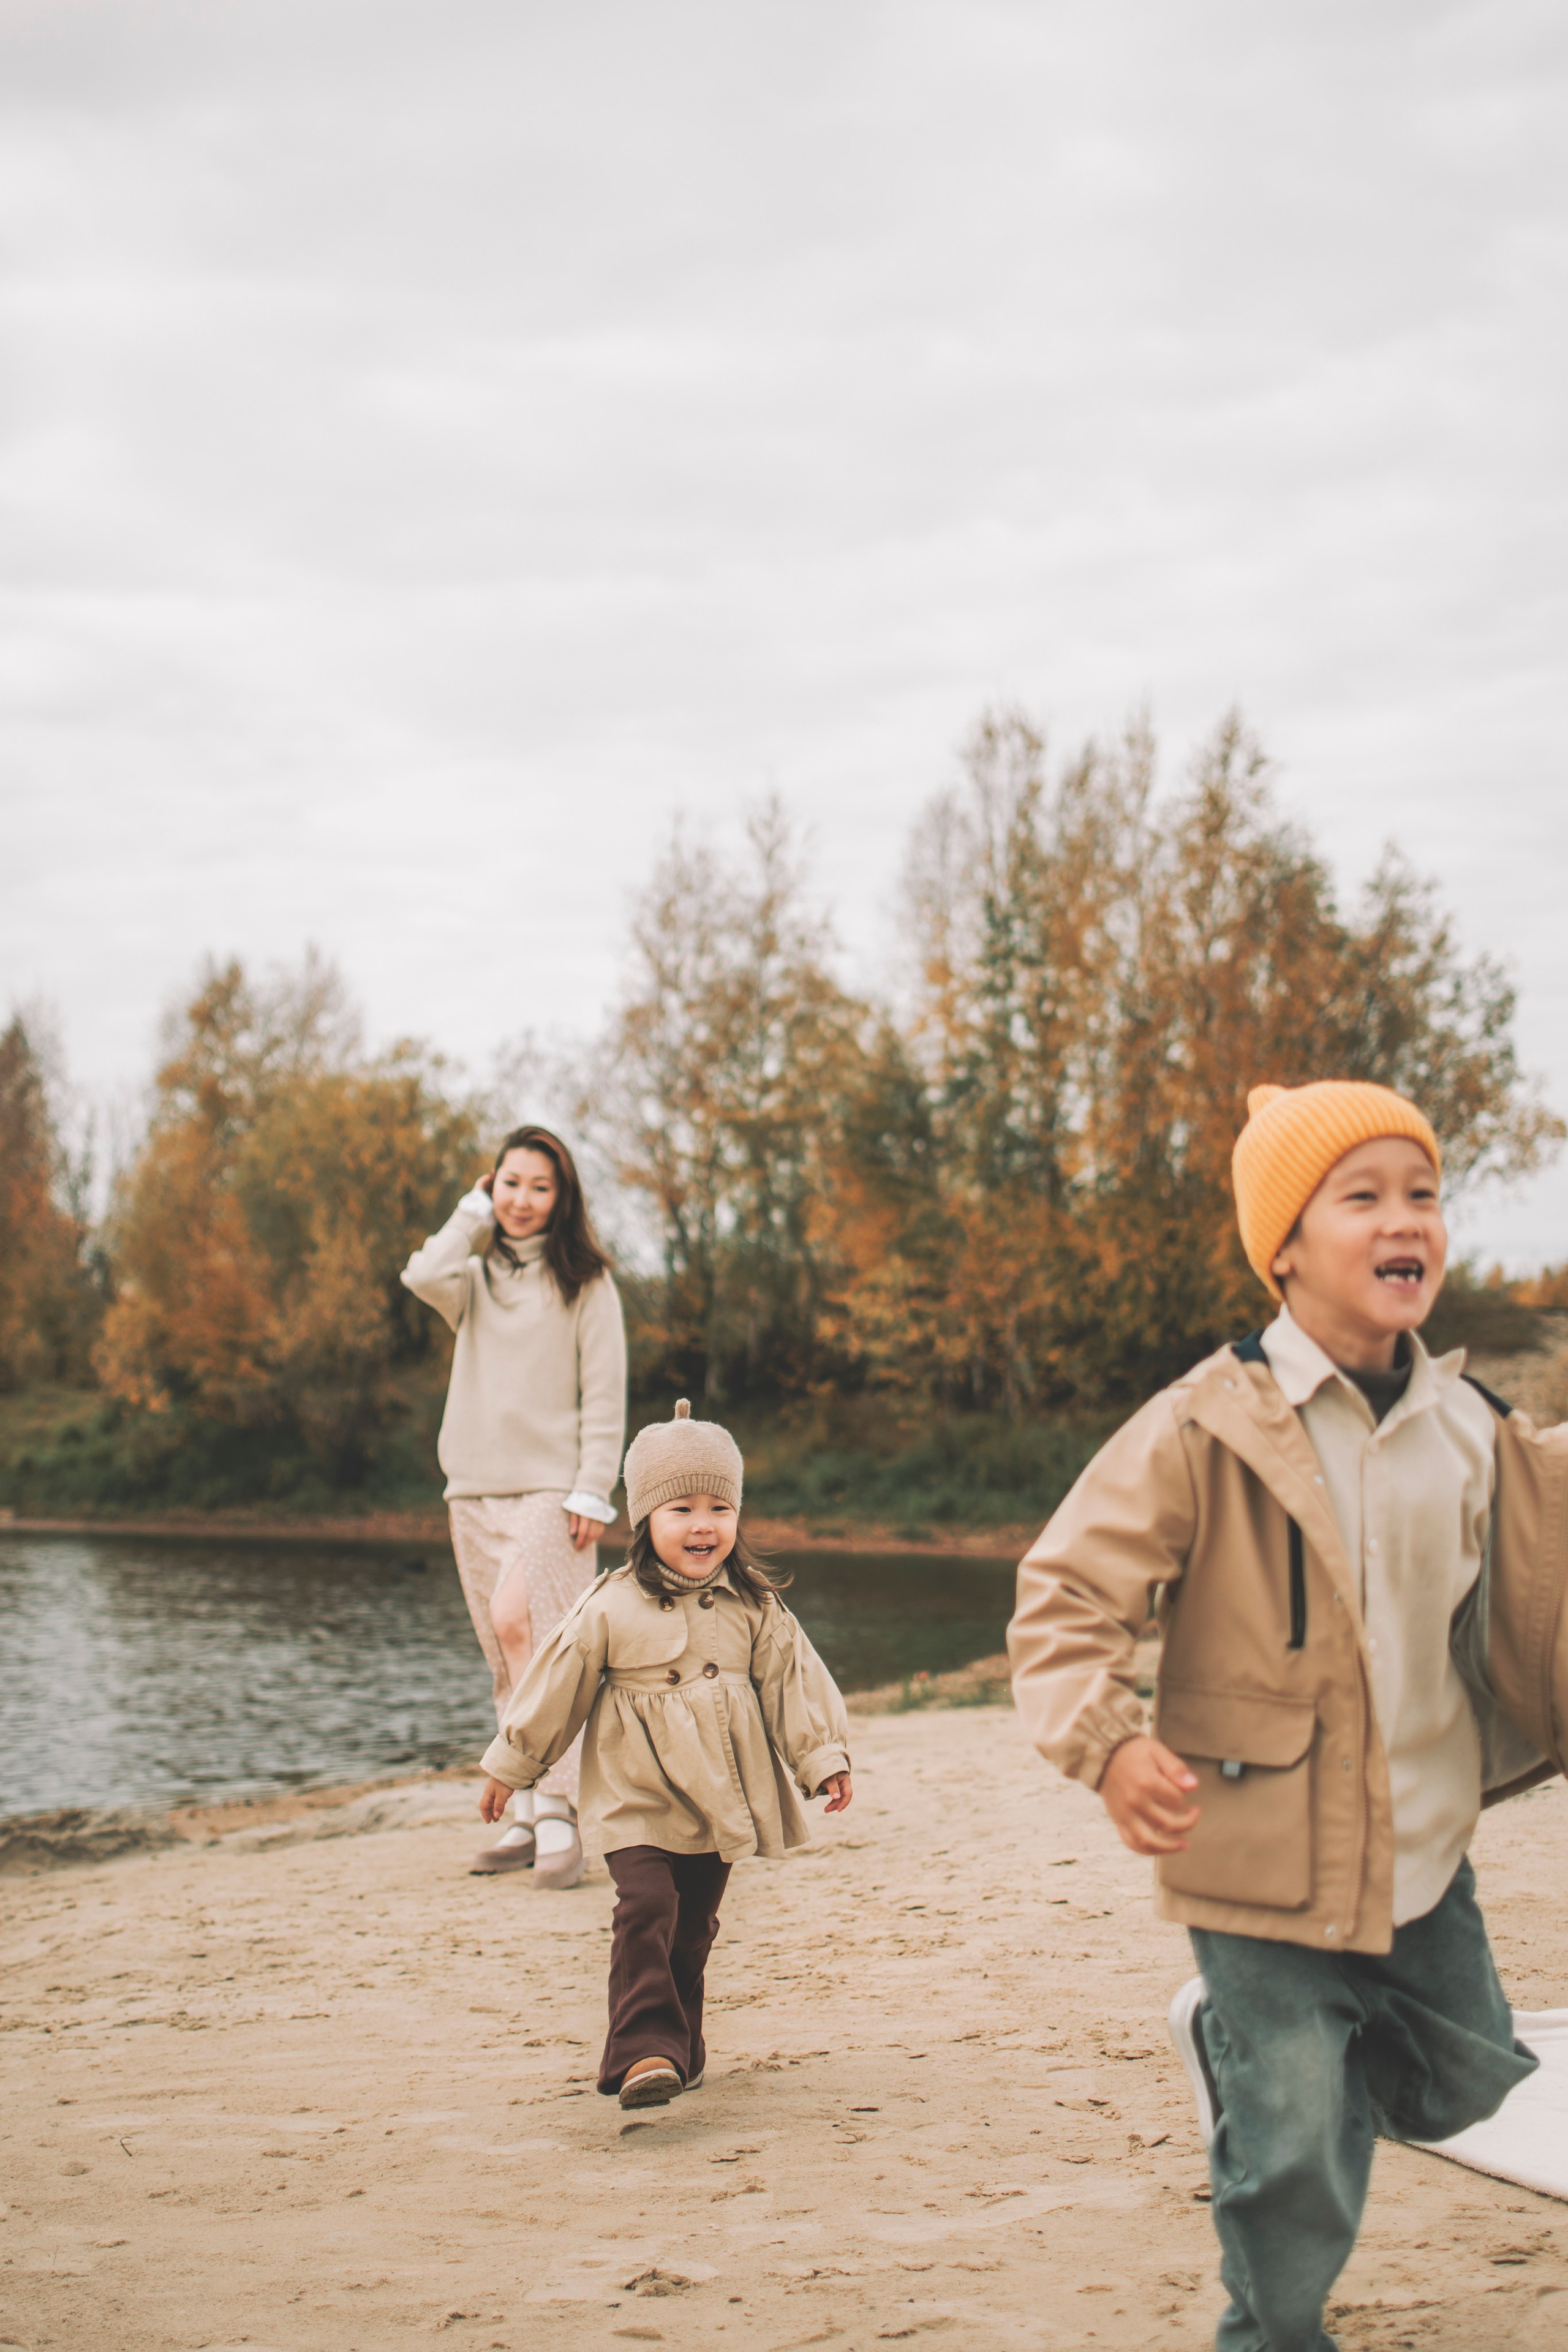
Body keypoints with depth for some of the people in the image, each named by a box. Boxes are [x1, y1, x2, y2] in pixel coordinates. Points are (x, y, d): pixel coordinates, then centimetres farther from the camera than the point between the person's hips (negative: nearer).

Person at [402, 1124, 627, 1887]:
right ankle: (529, 1818, 13)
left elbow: (604, 1395, -2)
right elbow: (425, 1277, -10)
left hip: (551, 1486, -5)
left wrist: (593, 1491, -10)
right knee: (506, 1660, 7)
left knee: (518, 1624, -23)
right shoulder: (475, 1276, 14)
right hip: (474, 1488, 5)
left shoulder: (584, 1281, 3)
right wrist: (474, 1213, 4)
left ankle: (557, 1810, -23)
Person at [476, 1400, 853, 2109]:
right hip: (637, 1801, -3)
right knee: (647, 1910, -20)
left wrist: (823, 1759, 1)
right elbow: (557, 1685, -1)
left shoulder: (755, 1609, 1)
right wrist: (510, 1767, 5)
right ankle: (644, 2051, -22)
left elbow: (791, 1681, 7)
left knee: (692, 1931, 12)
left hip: (720, 1803, 3)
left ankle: (679, 2050, 26)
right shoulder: (611, 1609, -8)